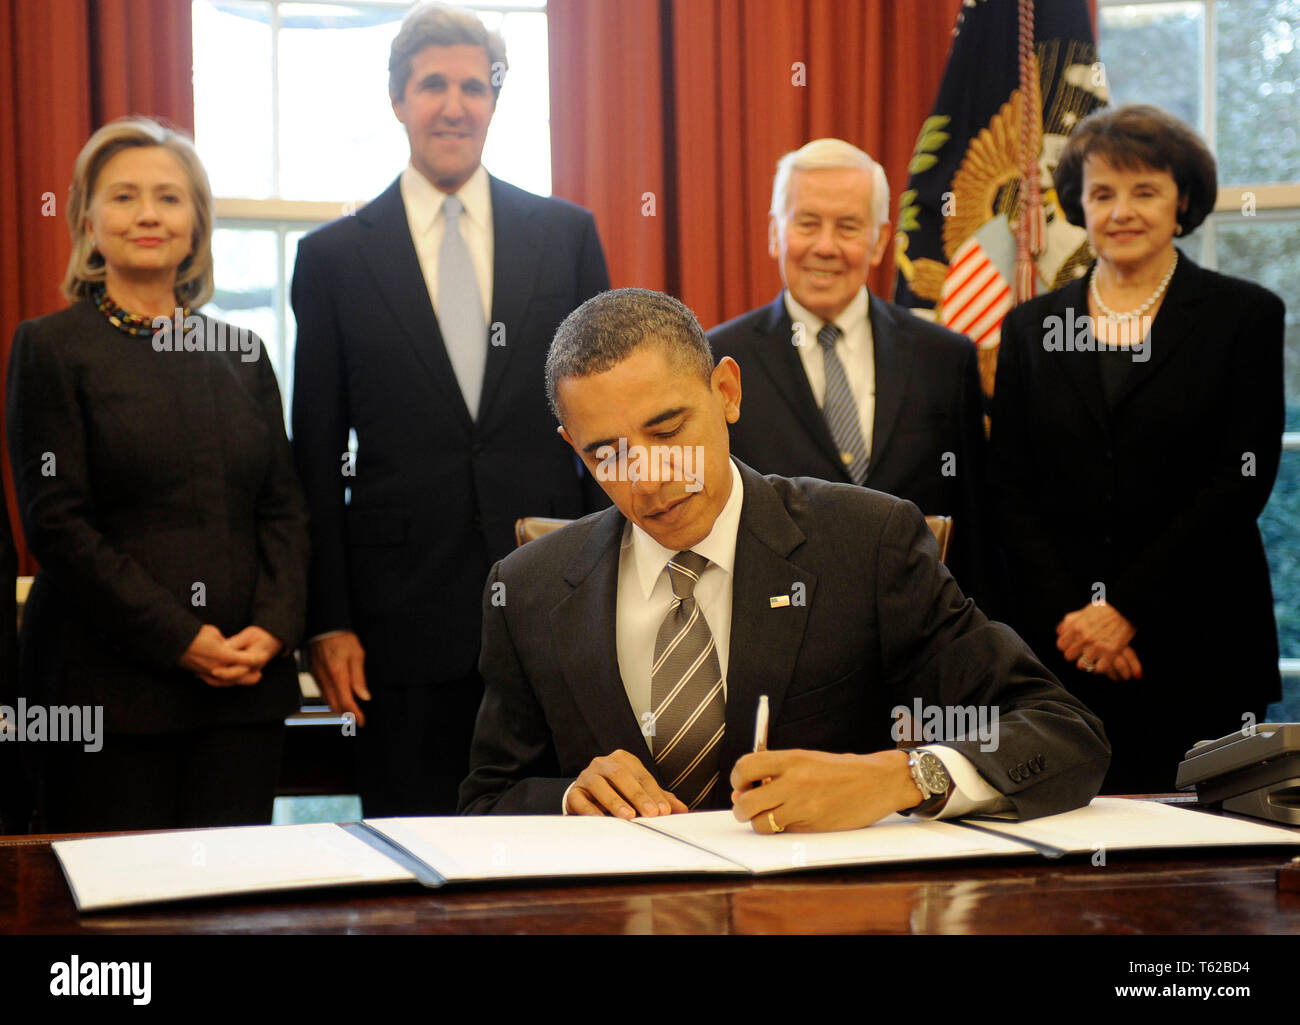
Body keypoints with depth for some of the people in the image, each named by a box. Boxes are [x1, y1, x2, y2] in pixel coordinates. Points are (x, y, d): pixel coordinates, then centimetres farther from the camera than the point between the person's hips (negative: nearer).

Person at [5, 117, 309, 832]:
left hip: (247, 686, 4)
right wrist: (179, 639, -13)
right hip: (107, 686, -4)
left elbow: (284, 509, 13)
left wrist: (274, 626, -5)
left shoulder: (240, 353, 15)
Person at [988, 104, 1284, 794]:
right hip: (1060, 649, 2)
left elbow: (1240, 482, -5)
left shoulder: (1244, 317, 3)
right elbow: (1010, 491, 7)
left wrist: (1127, 610, -11)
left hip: (1197, 647, -2)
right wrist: (1071, 615, -8)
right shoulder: (1031, 328, 12)